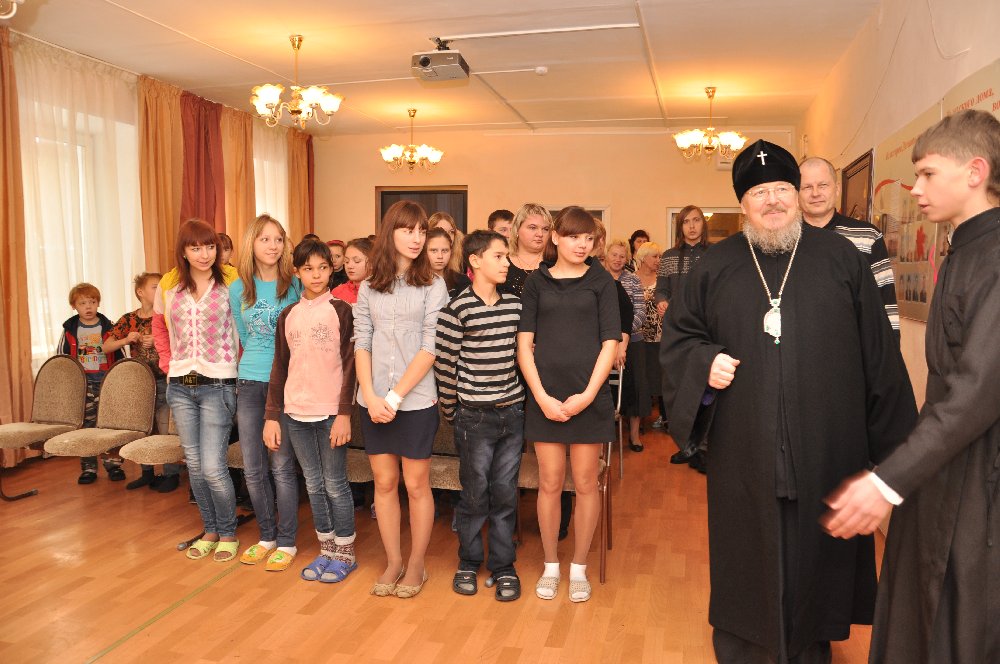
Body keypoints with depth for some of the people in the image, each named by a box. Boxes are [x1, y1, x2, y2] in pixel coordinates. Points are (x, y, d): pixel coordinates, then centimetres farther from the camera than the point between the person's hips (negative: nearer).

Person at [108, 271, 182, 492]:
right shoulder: (129, 320, 4)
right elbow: (107, 346, 6)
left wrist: (157, 341, -22)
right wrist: (126, 340, -11)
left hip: (163, 381, -4)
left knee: (165, 428, -3)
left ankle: (171, 474, 8)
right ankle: (147, 472, 26)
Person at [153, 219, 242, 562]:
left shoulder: (231, 281, -7)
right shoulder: (168, 286, 5)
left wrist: (236, 363, -8)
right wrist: (168, 363, 11)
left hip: (217, 385, -5)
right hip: (180, 386, 5)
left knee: (213, 466, -6)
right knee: (194, 463, 12)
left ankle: (227, 533, 16)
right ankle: (210, 530, 29)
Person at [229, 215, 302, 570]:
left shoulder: (296, 285, -4)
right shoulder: (237, 289, 6)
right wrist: (258, 361, 12)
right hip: (250, 382, 4)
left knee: (281, 466, 0)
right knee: (253, 469, 8)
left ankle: (287, 541, 15)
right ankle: (267, 536, 26)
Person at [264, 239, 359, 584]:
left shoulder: (340, 310, -2)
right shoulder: (288, 315, 9)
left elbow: (349, 365, -6)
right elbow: (280, 367, 10)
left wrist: (345, 413, -12)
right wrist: (272, 416, 5)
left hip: (331, 412, -4)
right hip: (296, 413, 4)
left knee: (334, 484, 3)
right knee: (313, 484, 12)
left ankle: (344, 553, 18)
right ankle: (326, 551, 25)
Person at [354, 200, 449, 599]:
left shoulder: (432, 286, -2)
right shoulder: (368, 288, 8)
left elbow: (430, 348, -9)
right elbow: (361, 344, 3)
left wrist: (395, 397, -13)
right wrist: (370, 396, -10)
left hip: (416, 400, -3)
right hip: (373, 401, 3)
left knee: (416, 485, 6)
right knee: (384, 482, 11)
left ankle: (416, 565, 22)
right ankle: (393, 562, 25)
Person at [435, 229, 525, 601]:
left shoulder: (516, 305, 5)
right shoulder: (457, 310, -11)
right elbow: (444, 365, -8)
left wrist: (520, 398, 10)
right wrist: (451, 412, -2)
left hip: (512, 413, 4)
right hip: (475, 417, -4)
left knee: (505, 495, 10)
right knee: (475, 496, 8)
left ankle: (503, 567, 24)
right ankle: (468, 564, 27)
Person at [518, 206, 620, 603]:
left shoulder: (600, 281, 4)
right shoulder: (537, 282, 6)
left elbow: (610, 343, -1)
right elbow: (524, 344, 2)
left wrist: (588, 395, -10)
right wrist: (541, 396, -9)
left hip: (589, 397, 0)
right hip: (545, 397, 1)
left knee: (585, 483, 7)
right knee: (550, 483, 7)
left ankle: (578, 568, 24)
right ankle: (550, 566, 24)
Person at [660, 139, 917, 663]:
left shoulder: (842, 260, 3)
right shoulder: (716, 266, 5)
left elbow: (880, 353, 4)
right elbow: (678, 333, 12)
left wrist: (894, 442, 3)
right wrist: (705, 361, -10)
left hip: (826, 451, 0)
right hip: (745, 453, 1)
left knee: (815, 553, 10)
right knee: (748, 552, 11)